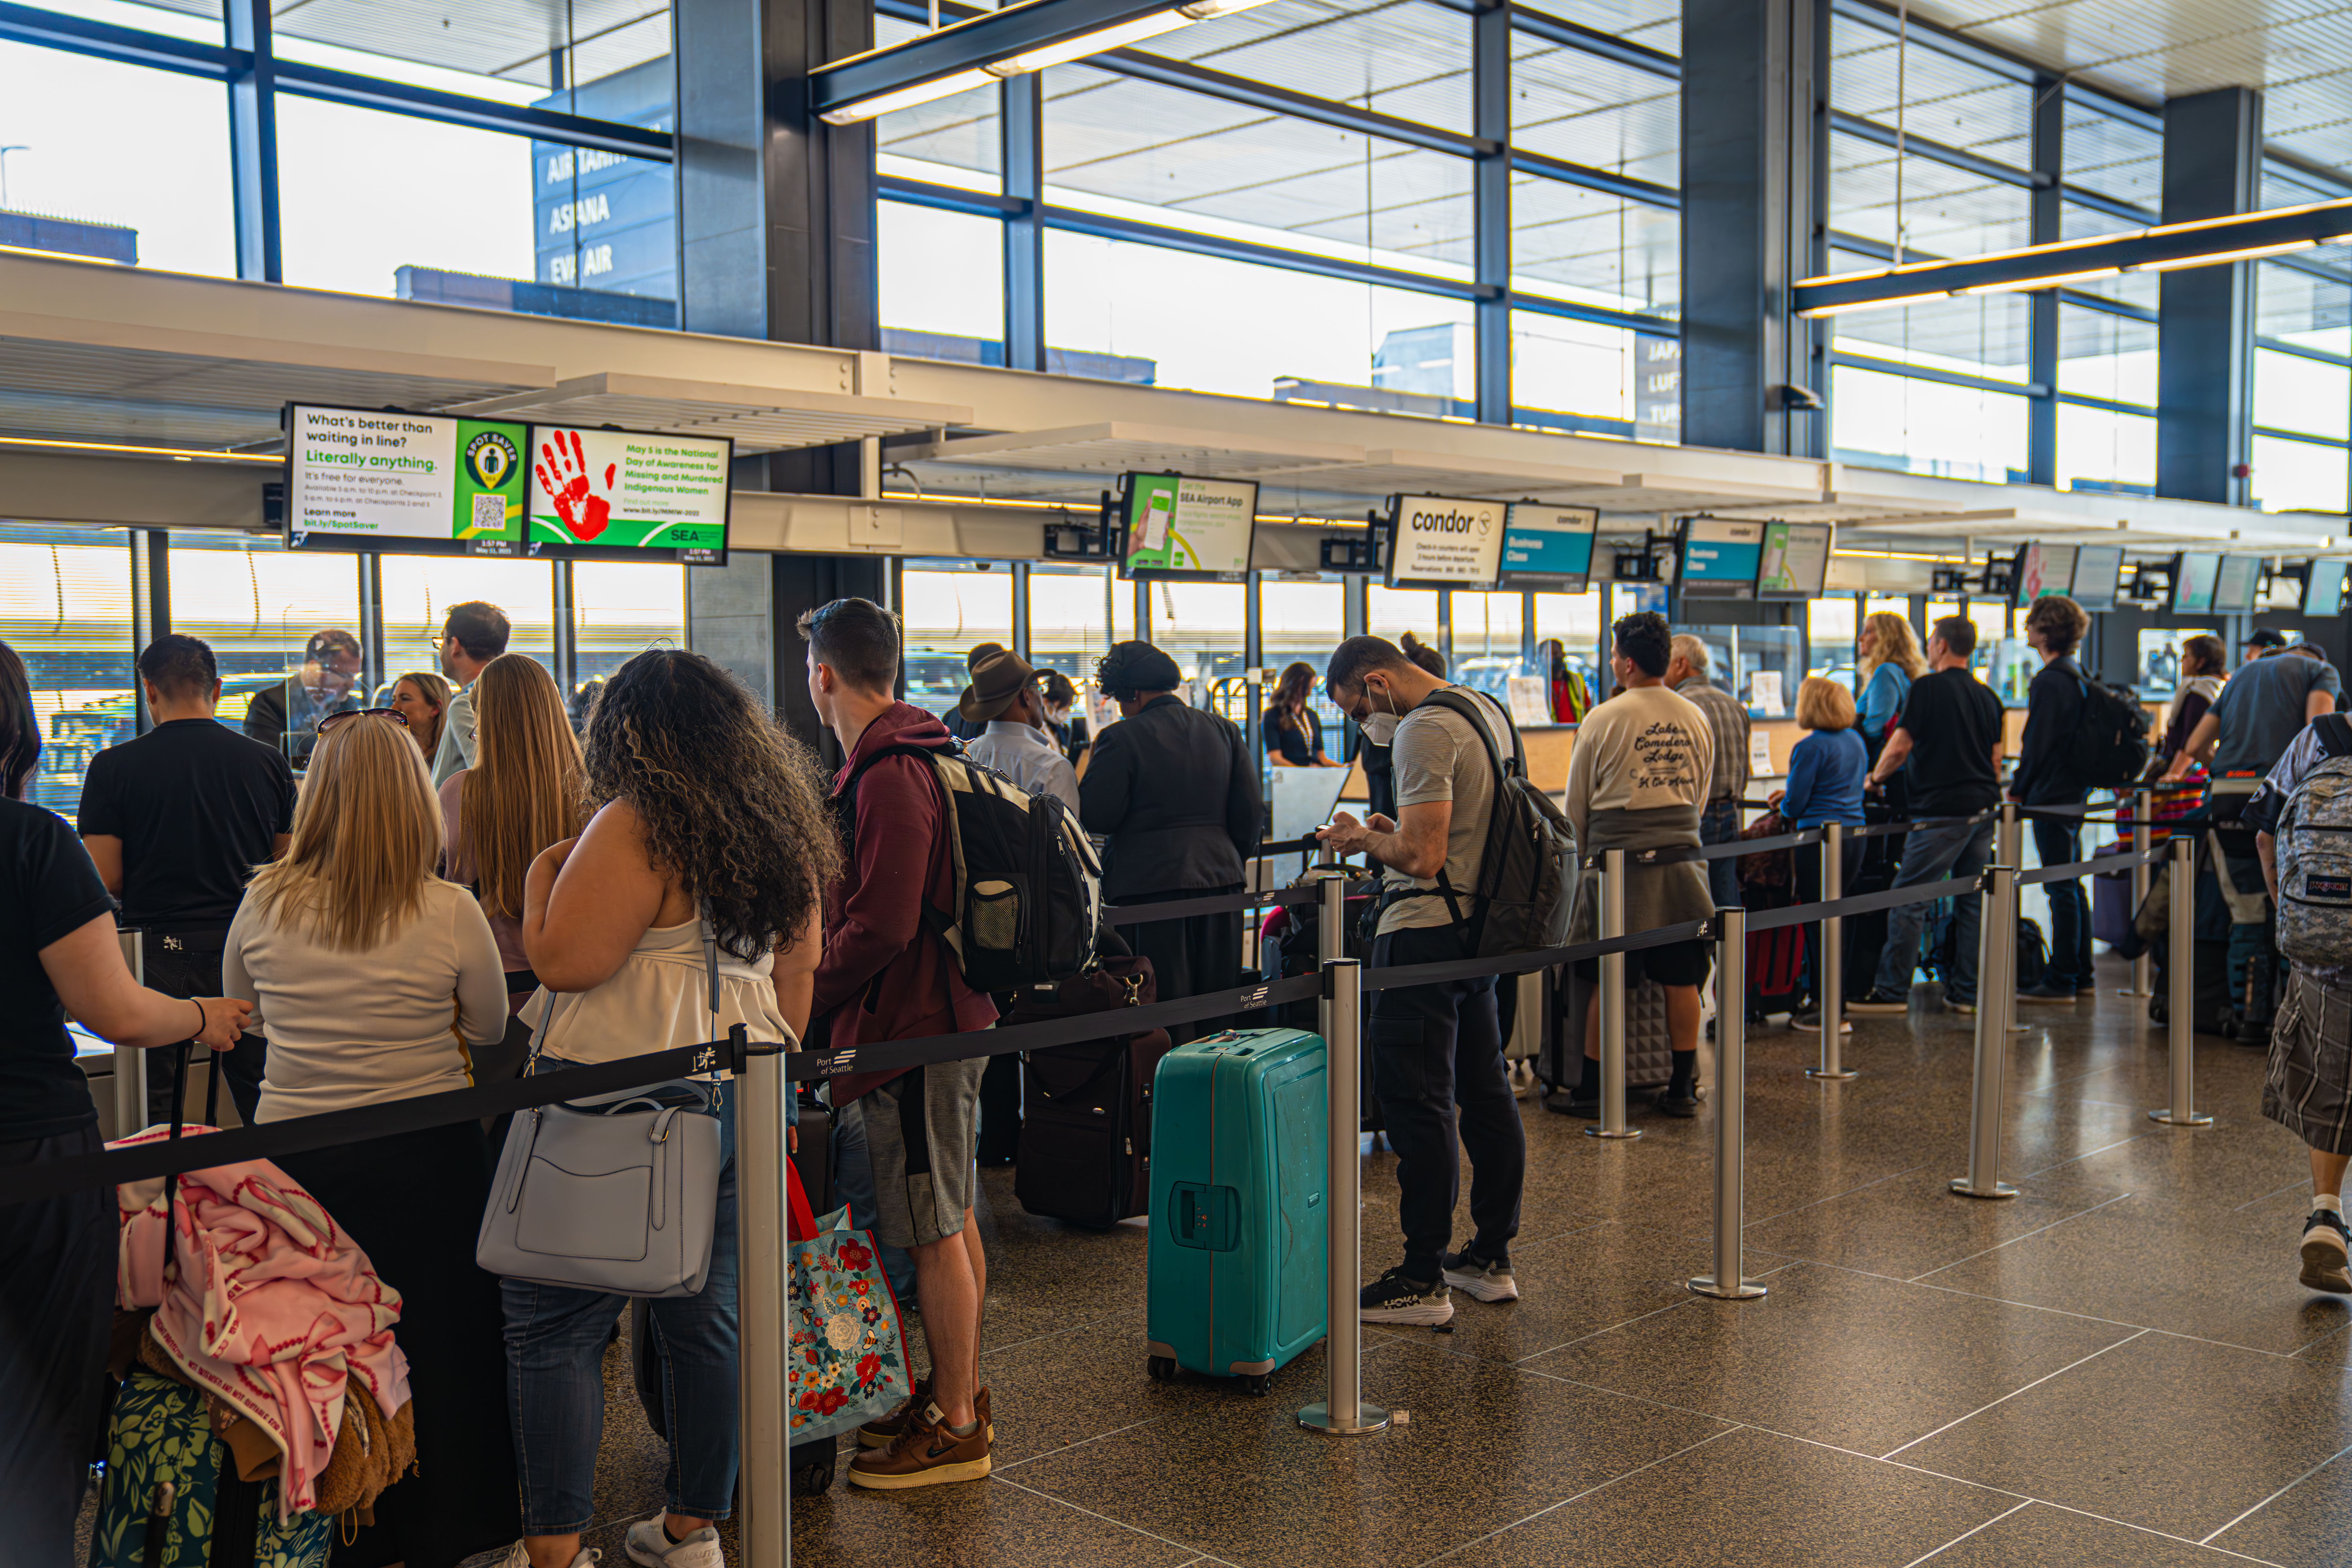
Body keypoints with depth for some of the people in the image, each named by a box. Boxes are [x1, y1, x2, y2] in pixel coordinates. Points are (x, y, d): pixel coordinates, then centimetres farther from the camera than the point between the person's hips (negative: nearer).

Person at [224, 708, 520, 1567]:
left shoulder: (263, 906, -6)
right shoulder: (449, 912, -13)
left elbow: (240, 1012, 13)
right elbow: (488, 1030, 1)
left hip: (295, 1151, 2)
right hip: (426, 1157, -2)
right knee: (439, 1344, 13)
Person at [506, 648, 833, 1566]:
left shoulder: (635, 827, -14)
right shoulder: (779, 828, 11)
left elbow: (563, 962, -17)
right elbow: (800, 967, 18)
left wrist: (540, 878, 0)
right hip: (742, 1100, 8)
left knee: (554, 1326, 2)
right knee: (707, 1317, 13)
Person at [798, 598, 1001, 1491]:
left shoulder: (888, 777, -20)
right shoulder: (910, 761, 14)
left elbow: (881, 927, -25)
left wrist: (806, 999, -13)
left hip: (913, 1026, -11)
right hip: (943, 1014, 11)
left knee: (933, 1231, -2)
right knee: (951, 1219, 17)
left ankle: (953, 1427, 8)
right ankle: (960, 1393, 29)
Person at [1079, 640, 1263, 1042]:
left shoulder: (1121, 739, -9)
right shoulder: (1222, 730, 8)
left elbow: (1095, 817, -8)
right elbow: (1251, 813, 8)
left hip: (1150, 885, -5)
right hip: (1220, 881, 6)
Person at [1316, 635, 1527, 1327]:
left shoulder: (1424, 731, -17)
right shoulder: (1487, 708, 13)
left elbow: (1421, 857, -23)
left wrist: (1362, 838, -6)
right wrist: (1390, 831, 15)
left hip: (1427, 933, -10)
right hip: (1479, 929, 10)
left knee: (1417, 1103, -4)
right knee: (1485, 1093, 14)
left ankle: (1423, 1280, 0)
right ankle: (1491, 1256, 24)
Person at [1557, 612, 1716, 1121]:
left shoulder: (1603, 720, -6)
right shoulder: (1697, 719, 7)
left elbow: (1576, 807, 3)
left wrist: (1584, 857, 18)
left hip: (1619, 865, -4)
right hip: (1681, 859, 4)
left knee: (1606, 982, 3)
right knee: (1681, 980, 8)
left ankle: (1593, 1089, 9)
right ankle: (1682, 1087, 14)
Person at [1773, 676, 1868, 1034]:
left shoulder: (1811, 747, -14)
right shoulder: (1856, 741, 11)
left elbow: (1795, 805, -12)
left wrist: (1785, 806, 11)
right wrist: (1792, 796, 25)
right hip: (1856, 835, 8)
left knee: (1818, 924, -1)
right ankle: (1822, 997, 20)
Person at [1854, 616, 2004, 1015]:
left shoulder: (1928, 688, -7)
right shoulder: (1988, 697, 13)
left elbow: (1899, 747, -8)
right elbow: (1996, 761, 16)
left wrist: (1874, 779, 8)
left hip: (1941, 812, -7)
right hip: (1983, 809, 7)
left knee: (1908, 901, -4)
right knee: (1972, 901, 10)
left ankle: (1892, 991, -3)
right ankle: (1966, 992, 12)